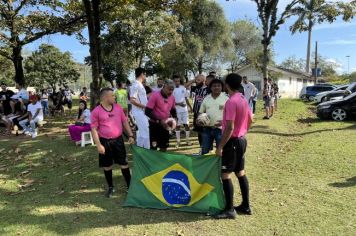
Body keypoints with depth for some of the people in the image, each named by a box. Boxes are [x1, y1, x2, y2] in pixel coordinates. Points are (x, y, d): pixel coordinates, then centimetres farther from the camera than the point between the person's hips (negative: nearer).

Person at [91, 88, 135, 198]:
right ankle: (110, 187, 28)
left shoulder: (118, 107, 3)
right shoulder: (96, 111, -9)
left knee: (124, 163, 8)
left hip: (118, 140, 3)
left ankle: (129, 185, 22)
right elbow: (94, 129, -8)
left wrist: (130, 135, 3)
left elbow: (125, 122, 10)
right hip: (105, 141, -2)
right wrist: (98, 145, -13)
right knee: (107, 166, 10)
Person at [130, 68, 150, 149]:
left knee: (141, 132, 16)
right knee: (146, 132, -7)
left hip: (142, 112, 10)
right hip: (139, 112, -10)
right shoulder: (136, 85, -16)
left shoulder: (140, 85, 14)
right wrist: (145, 106, -19)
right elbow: (132, 100, -22)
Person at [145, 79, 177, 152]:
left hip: (165, 125, 6)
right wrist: (159, 121, -27)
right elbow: (147, 112, -20)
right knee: (153, 147, 2)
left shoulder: (172, 97, 1)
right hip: (155, 125, -6)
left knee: (164, 147, 15)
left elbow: (173, 110, 17)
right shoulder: (155, 95, -17)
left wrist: (175, 118, -4)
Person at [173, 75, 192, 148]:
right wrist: (178, 104, -22)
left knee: (186, 124, 4)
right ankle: (178, 141, 15)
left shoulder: (183, 88, 4)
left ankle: (187, 140, 15)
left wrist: (190, 107, 11)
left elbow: (186, 98, 12)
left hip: (185, 109, 3)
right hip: (177, 110, -3)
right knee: (178, 125, 5)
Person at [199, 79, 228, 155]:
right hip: (207, 128, 4)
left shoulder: (226, 99, -4)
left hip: (220, 128, -3)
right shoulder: (206, 99, 7)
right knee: (204, 150, 13)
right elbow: (201, 112, 15)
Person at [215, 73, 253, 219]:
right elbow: (250, 120, 18)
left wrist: (220, 146, -19)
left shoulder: (231, 102, -20)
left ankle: (230, 210, 7)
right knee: (241, 173, 16)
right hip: (242, 140, 9)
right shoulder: (244, 100, 8)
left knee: (225, 175, -1)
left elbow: (229, 128, -25)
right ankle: (246, 206, 26)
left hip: (232, 142, -9)